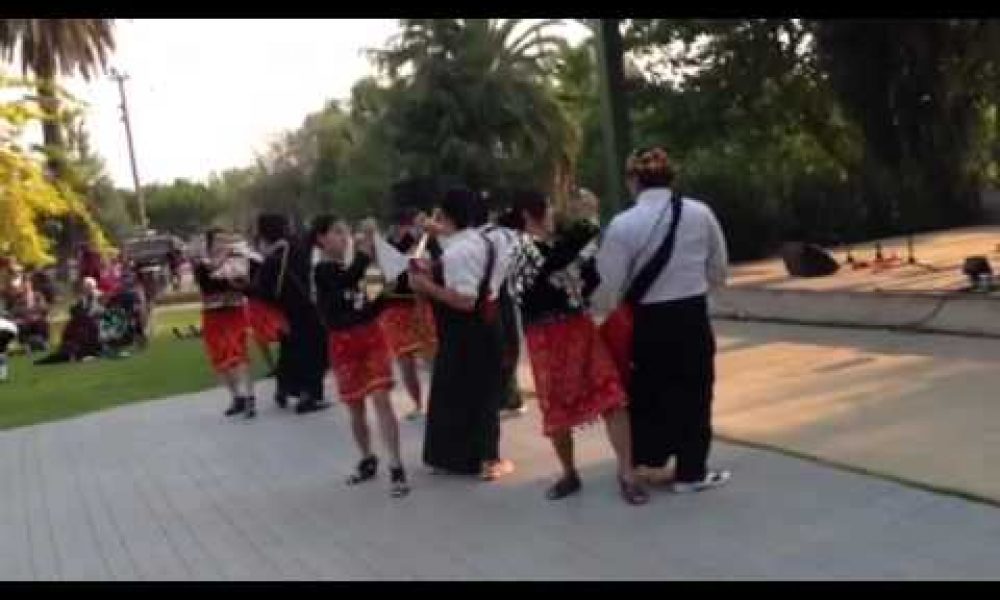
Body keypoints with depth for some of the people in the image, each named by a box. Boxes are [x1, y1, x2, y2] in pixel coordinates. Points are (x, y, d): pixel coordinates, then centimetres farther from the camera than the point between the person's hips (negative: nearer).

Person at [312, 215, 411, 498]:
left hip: (372, 337, 3)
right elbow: (349, 278, -29)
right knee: (356, 408, 8)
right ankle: (367, 460, 27)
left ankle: (396, 467, -11)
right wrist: (364, 250, -25)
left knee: (381, 400, -9)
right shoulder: (323, 271, -8)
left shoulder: (354, 267, 8)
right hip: (344, 344, -3)